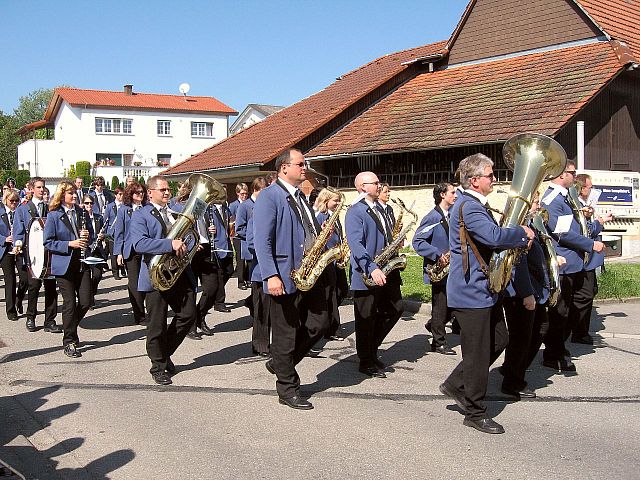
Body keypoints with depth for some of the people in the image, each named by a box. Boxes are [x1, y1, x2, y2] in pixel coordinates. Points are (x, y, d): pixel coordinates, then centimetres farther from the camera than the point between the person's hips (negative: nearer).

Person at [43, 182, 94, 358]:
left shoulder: (83, 213, 8)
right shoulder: (53, 215, -5)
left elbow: (91, 235, 17)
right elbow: (48, 242, -8)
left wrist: (87, 237, -6)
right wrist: (70, 244, -17)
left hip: (82, 263, 4)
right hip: (64, 264, -4)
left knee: (86, 302, 0)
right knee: (69, 303, -1)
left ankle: (70, 327, 29)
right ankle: (69, 342, 12)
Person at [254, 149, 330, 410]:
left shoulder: (300, 197, 17)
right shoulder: (269, 197, -11)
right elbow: (262, 241, -18)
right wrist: (271, 276, -25)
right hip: (285, 277, -9)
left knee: (319, 323, 11)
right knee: (286, 334, 2)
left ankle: (280, 363, 29)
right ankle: (288, 389, 16)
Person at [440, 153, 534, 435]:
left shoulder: (477, 206, 15)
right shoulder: (467, 207, -20)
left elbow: (492, 238, 21)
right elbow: (494, 236, -33)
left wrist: (518, 239, 3)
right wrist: (521, 233, -15)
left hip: (485, 289, 11)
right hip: (472, 292, -11)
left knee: (498, 341, 18)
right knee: (478, 353, -1)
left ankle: (456, 385, 27)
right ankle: (475, 413, 13)